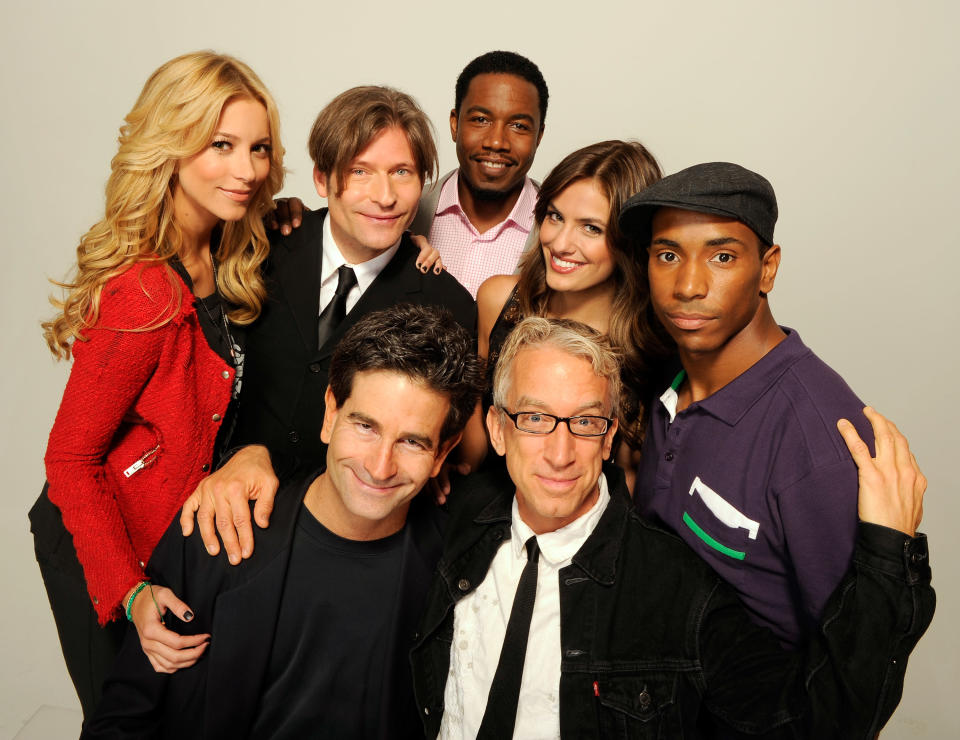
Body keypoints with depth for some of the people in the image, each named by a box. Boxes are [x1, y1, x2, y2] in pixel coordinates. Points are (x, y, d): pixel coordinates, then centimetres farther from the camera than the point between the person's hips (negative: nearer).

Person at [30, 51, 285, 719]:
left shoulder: (222, 256, -6)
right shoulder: (147, 295, -32)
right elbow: (70, 459, -24)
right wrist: (133, 594, -34)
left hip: (175, 534, 7)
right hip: (101, 551, -7)